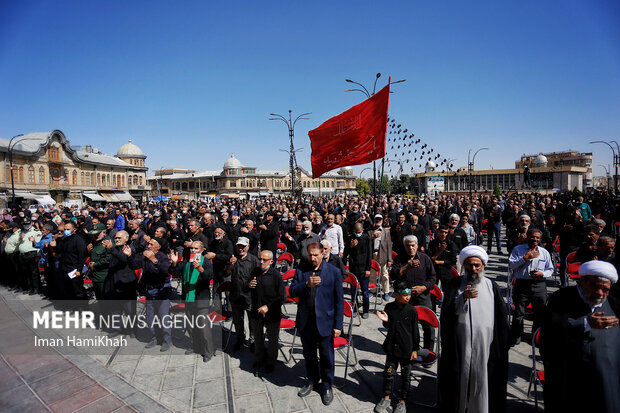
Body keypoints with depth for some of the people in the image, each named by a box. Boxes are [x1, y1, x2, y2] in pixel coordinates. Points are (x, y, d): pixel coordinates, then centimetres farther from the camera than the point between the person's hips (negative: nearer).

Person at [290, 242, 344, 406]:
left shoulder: (334, 272, -8)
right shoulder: (301, 271, 0)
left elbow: (339, 300, -7)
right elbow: (291, 291, -5)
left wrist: (338, 325, -9)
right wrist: (307, 284, -22)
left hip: (324, 323, -3)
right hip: (305, 322, 3)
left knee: (326, 357, 12)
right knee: (309, 355, 21)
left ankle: (327, 387, 36)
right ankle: (311, 381, 45)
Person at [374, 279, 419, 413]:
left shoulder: (412, 310, -12)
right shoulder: (389, 307, -7)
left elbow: (415, 331, -5)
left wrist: (415, 349, -3)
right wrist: (386, 320, -16)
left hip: (406, 349, -2)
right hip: (391, 346, 2)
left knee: (405, 375, 13)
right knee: (389, 372, 13)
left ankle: (402, 401, 31)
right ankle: (386, 398, 31)